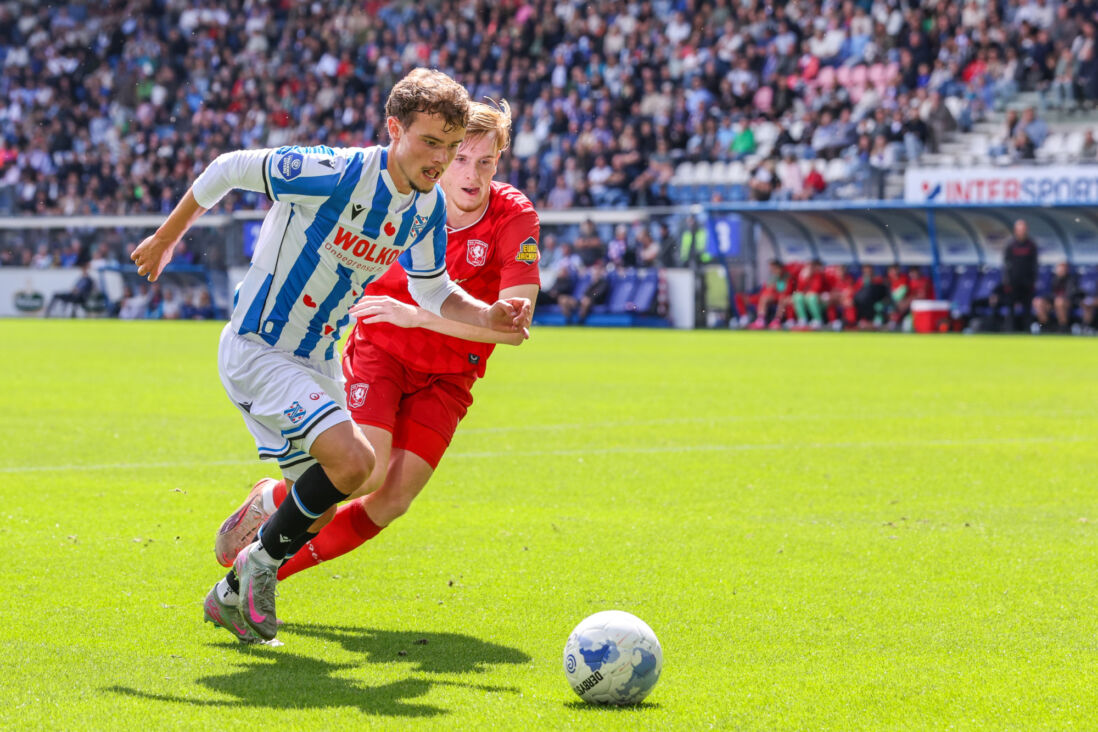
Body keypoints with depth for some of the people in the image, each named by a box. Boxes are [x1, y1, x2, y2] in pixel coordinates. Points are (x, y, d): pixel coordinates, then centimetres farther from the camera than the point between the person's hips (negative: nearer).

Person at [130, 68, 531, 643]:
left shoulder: (428, 206, -2)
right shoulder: (332, 174, -25)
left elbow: (433, 292, 12)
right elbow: (229, 169, -11)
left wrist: (489, 317, -9)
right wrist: (166, 239, 2)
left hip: (316, 361, 8)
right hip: (256, 351, -8)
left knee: (321, 492, 14)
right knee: (353, 461, -25)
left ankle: (235, 594, 34)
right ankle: (262, 561, -3)